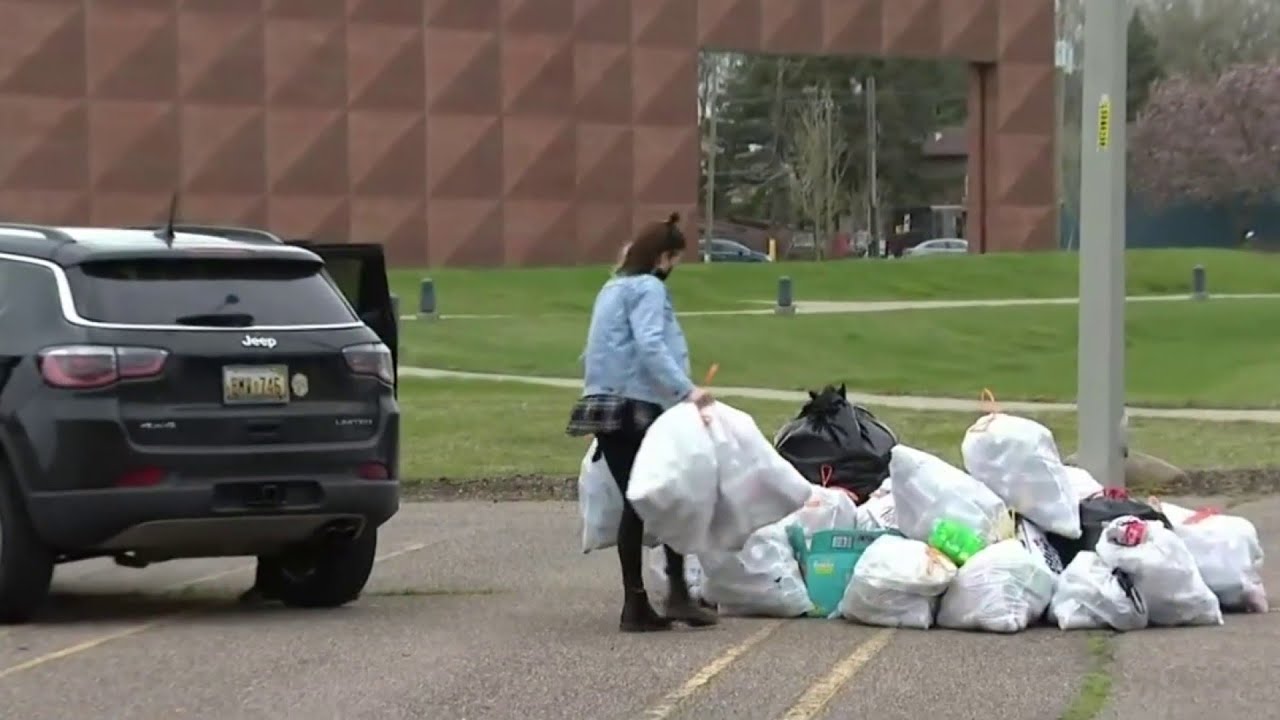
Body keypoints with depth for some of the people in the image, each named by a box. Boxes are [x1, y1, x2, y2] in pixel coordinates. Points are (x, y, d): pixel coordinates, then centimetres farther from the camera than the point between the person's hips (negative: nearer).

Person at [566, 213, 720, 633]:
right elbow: (650, 347, -21)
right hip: (637, 409, -8)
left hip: (605, 408, 8)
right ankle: (677, 593, -6)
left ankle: (635, 605, 3)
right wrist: (687, 389, -26)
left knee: (634, 503, 6)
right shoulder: (648, 288, -7)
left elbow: (591, 354, 24)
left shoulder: (613, 289, 21)